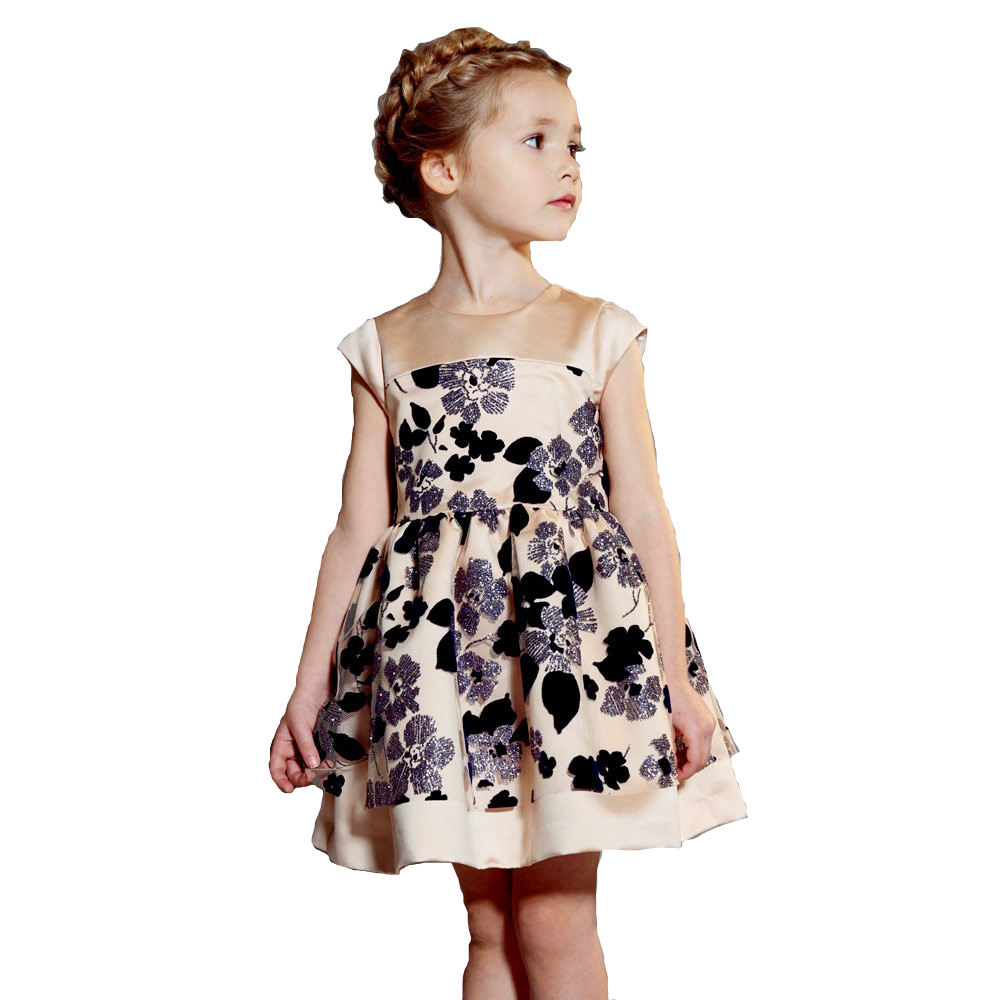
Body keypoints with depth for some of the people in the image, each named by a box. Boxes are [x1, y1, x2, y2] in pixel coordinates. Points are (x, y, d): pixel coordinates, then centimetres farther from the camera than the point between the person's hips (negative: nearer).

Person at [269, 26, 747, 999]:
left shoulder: (595, 332, 0)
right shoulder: (386, 345, 4)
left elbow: (642, 512, 0)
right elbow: (359, 528, 6)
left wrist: (677, 676, -2)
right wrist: (309, 688, 6)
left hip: (574, 637, -1)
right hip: (439, 649, 2)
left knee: (555, 922, 3)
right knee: (488, 921, 12)